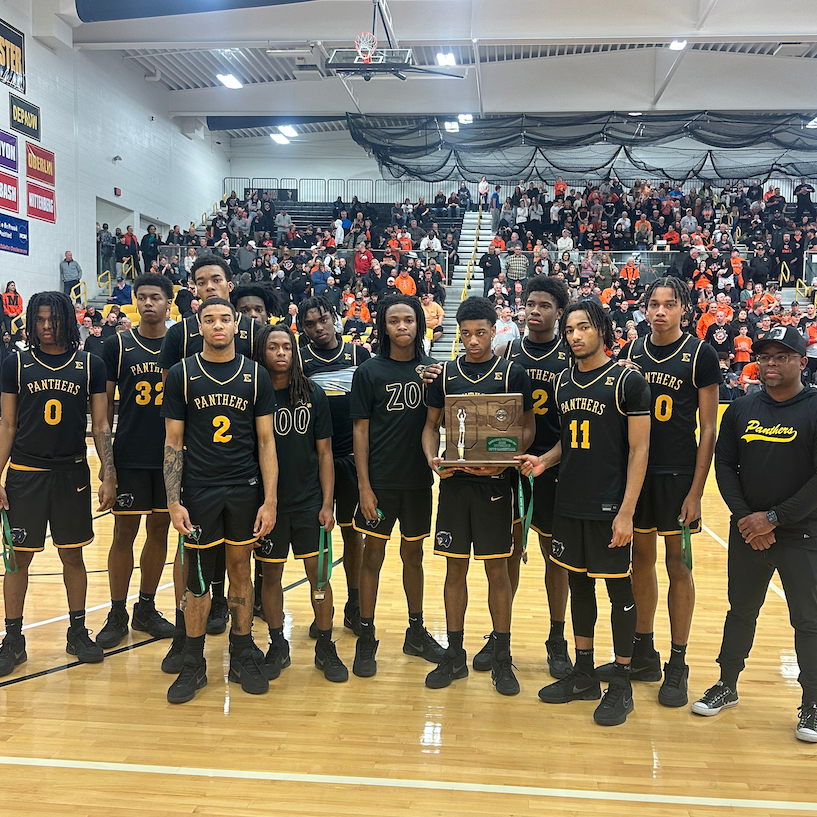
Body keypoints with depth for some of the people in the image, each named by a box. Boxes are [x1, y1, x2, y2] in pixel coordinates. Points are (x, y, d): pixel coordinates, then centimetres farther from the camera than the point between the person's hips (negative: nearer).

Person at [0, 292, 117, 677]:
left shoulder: (90, 364, 1)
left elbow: (100, 424, 3)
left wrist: (109, 475, -3)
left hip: (72, 473, 0)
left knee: (73, 555, 10)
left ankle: (78, 632, 25)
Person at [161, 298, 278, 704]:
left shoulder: (255, 375, 1)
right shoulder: (182, 374, -1)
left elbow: (266, 441, 2)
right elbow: (173, 442, 0)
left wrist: (269, 500, -4)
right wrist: (173, 502, -7)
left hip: (245, 488, 1)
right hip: (198, 490, -1)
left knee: (241, 570, 11)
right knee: (197, 578, 6)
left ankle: (243, 657, 26)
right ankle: (193, 665, 22)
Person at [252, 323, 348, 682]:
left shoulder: (313, 394, 0)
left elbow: (324, 452, 2)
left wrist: (327, 503, -3)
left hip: (309, 501, 1)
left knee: (318, 573, 5)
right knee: (271, 574, 10)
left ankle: (326, 648, 20)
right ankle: (278, 647, 26)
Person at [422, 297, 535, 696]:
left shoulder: (512, 373, -1)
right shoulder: (445, 373, 7)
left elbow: (528, 427, -1)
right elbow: (431, 424, 11)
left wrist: (504, 461, -17)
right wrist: (432, 458, -9)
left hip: (494, 483, -2)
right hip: (453, 481, 2)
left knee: (497, 570, 5)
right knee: (455, 569, 9)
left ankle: (502, 659, 19)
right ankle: (454, 655, 23)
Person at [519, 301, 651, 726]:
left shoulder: (628, 381, -9)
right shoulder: (563, 381, 9)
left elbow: (639, 449, -10)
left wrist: (626, 511, -15)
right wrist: (544, 460, -2)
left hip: (610, 507, -6)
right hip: (569, 503, 6)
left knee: (619, 589, 5)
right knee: (579, 585, 14)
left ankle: (621, 684, 19)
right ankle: (583, 675, 29)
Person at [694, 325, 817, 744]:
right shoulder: (740, 410, 4)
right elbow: (724, 466, 4)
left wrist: (774, 518, -15)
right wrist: (745, 518, -8)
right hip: (746, 534, 4)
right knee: (741, 610, 15)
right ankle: (727, 685, 31)